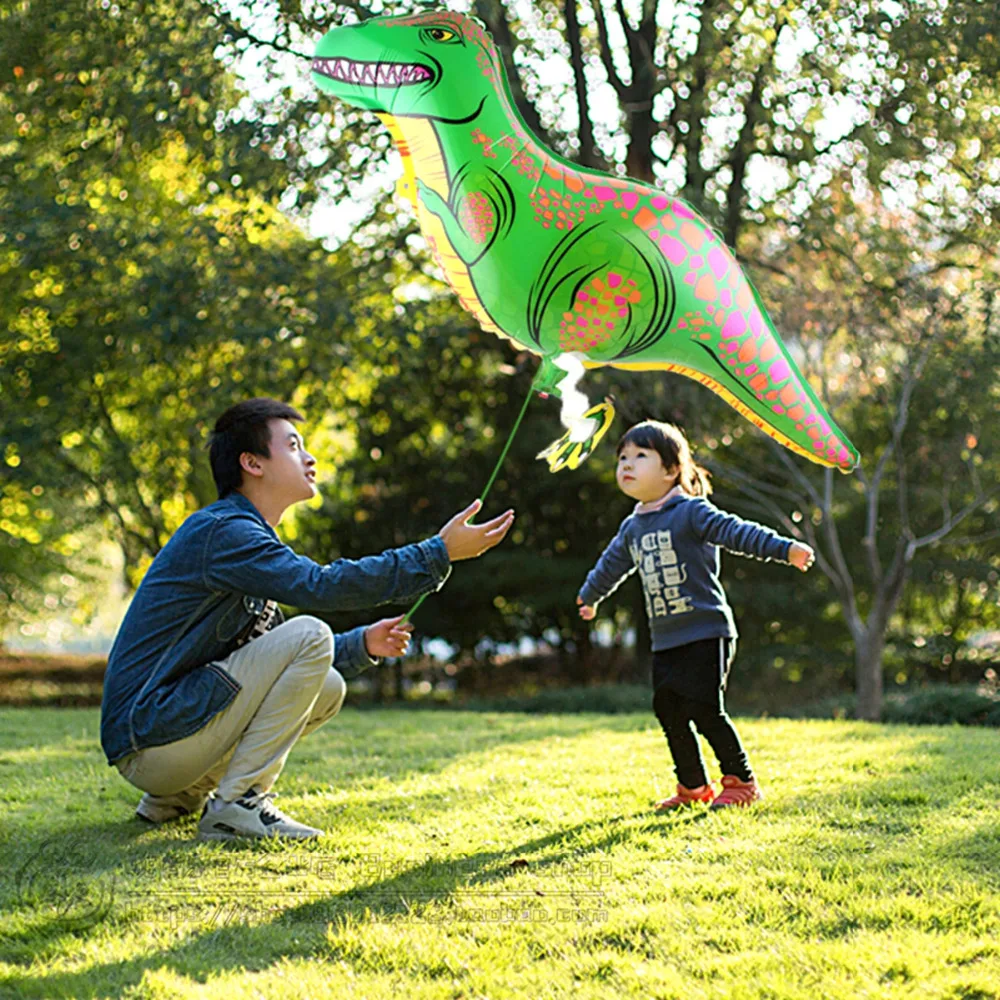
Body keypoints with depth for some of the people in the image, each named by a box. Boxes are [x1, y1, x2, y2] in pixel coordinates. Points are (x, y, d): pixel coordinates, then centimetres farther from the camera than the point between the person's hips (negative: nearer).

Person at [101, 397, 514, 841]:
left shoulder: (241, 534, 19)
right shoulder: (222, 531, -13)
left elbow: (281, 660, 24)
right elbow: (322, 586, -25)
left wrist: (362, 643, 9)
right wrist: (439, 552, -21)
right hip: (149, 738, -10)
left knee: (327, 688, 11)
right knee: (310, 634, -16)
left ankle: (177, 797, 12)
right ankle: (236, 805, -13)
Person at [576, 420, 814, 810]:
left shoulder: (692, 513, -8)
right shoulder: (632, 528, 14)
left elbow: (737, 532, -19)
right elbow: (613, 563, 33)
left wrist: (785, 548, -32)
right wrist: (590, 595, 49)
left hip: (706, 633, -7)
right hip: (665, 642, 7)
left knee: (704, 710, -11)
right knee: (669, 713, 6)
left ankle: (741, 782, 4)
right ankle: (693, 786, 21)